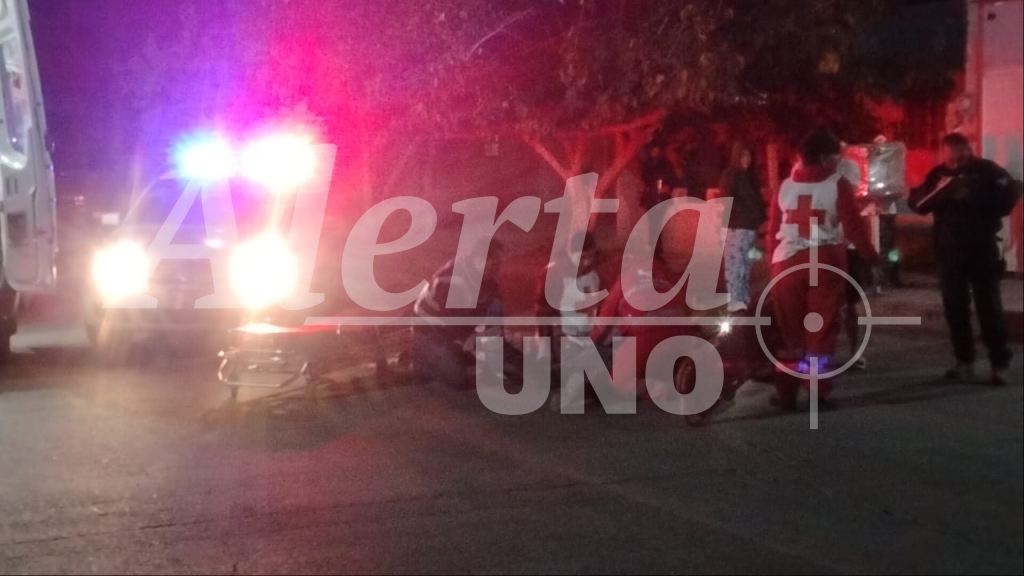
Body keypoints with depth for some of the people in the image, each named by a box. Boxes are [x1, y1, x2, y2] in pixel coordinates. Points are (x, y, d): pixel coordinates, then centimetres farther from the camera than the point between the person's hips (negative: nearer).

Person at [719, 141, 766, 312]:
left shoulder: (751, 176, 16)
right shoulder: (729, 175, -4)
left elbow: (757, 200, 18)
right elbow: (727, 200, -11)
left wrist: (761, 219, 5)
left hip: (751, 227, 7)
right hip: (735, 227, -7)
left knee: (746, 264, 9)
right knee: (735, 263, -11)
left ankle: (744, 298, 15)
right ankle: (734, 300, -14)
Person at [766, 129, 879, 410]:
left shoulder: (785, 186, 9)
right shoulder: (838, 185, -3)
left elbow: (773, 229, 8)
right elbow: (853, 226, -6)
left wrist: (774, 260, 17)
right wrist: (871, 256, 5)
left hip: (787, 262, 3)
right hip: (824, 261, -3)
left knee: (789, 331, 9)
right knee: (822, 329, 4)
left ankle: (786, 392, 11)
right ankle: (819, 392, 5)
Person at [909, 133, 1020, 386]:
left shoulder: (987, 170, -4)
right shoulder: (937, 174, 5)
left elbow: (1010, 195, -8)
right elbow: (917, 203, -2)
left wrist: (976, 198, -19)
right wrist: (938, 191, -21)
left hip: (982, 248, -3)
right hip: (949, 249, 3)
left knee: (989, 307, -3)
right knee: (955, 307, 6)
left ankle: (1000, 364, 2)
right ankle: (964, 362, 15)